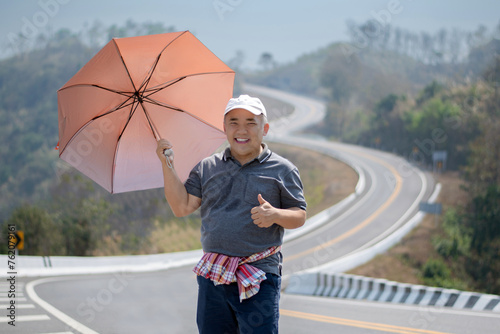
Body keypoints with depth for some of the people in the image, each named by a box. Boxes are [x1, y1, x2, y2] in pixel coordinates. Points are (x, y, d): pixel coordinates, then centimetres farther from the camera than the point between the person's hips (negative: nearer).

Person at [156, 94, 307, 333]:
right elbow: (182, 207, 6)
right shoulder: (207, 168, 14)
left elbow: (299, 216, 2)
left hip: (258, 279, -4)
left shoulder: (282, 170, 5)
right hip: (212, 277, 4)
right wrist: (167, 165, -1)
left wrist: (276, 215, -20)